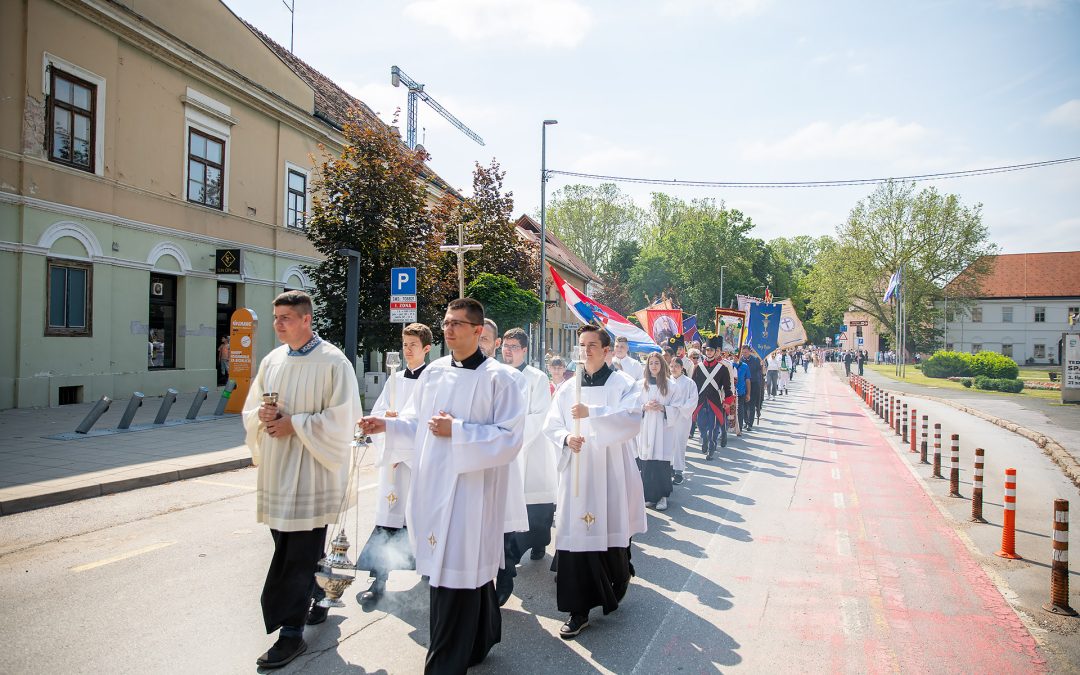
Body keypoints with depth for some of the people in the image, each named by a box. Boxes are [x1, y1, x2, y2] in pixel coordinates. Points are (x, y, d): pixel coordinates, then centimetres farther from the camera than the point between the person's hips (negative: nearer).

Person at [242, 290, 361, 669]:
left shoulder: (332, 362, -11)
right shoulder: (271, 361, 10)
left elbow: (341, 418, -15)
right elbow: (250, 410, 16)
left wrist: (293, 424, -16)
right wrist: (262, 415, -6)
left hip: (311, 471, -6)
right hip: (276, 469, 7)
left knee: (299, 554, -1)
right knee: (288, 546, 15)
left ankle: (291, 632, 11)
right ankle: (315, 601, 36)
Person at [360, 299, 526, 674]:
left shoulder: (498, 378, -9)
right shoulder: (433, 372, 9)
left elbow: (510, 437, -13)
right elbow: (417, 422, 16)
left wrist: (457, 431, -18)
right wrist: (388, 426, -3)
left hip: (470, 489, -6)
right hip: (432, 485, 6)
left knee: (455, 576, -1)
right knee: (471, 568, 18)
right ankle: (479, 640, 41)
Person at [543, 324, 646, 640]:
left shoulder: (624, 384, -1)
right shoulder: (567, 389, 9)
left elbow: (632, 421, -17)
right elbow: (550, 426, 9)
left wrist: (593, 413, -29)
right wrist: (566, 437, -13)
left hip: (611, 472, -2)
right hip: (576, 470, 3)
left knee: (613, 532, 8)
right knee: (574, 536, -2)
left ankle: (618, 583, 40)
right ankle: (579, 609, 10)